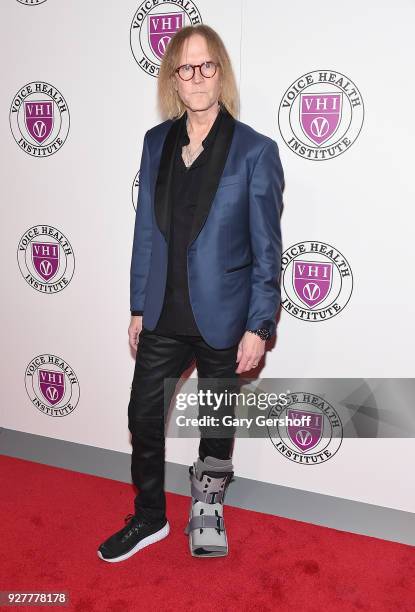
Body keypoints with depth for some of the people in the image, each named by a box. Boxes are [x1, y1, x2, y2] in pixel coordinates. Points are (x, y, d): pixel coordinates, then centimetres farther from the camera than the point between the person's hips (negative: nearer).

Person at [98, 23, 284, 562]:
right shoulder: (157, 142, 3)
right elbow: (146, 231, 7)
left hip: (222, 317, -3)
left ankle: (207, 508, 41)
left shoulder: (254, 150, -10)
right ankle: (149, 518, 35)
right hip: (164, 317, 4)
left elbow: (266, 249, -8)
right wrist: (139, 307, 7)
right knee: (144, 417, 11)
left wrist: (259, 326, -10)